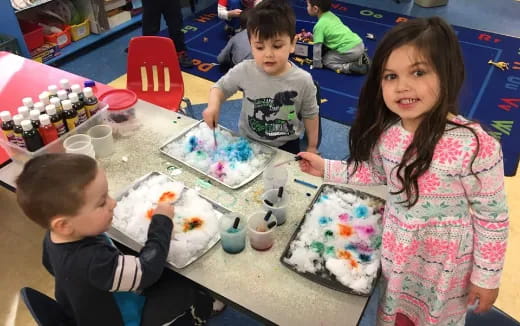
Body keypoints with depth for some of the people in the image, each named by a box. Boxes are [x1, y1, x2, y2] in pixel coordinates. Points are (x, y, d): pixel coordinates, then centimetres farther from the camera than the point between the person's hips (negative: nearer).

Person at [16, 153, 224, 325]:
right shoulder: (92, 262, -45)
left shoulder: (56, 237, -15)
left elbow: (51, 265, 6)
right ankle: (203, 307, 30)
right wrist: (162, 221, -26)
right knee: (188, 290, 1)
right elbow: (148, 270, -38)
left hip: (98, 306, 8)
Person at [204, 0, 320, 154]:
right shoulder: (244, 71, -19)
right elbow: (221, 87, -1)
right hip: (249, 142, 1)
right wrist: (213, 105, -22)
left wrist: (312, 147, 2)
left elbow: (310, 115, -6)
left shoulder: (303, 80, -20)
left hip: (287, 146, -1)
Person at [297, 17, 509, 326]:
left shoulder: (474, 146, -29)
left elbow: (492, 217, -17)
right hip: (396, 248, 5)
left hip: (443, 258, -4)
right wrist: (326, 168, 1)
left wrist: (487, 276, -8)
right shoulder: (386, 132, -13)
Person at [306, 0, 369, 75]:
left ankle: (354, 67, -10)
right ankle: (361, 58, 13)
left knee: (326, 60, 6)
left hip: (350, 51, -8)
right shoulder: (331, 15, 12)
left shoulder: (319, 26, -11)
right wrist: (314, 36, 28)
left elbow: (317, 46, -10)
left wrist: (317, 64, 0)